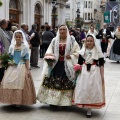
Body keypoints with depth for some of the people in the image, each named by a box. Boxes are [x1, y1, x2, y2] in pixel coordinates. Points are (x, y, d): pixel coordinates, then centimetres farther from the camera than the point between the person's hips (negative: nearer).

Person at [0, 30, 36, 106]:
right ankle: (12, 100, 8)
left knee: (20, 83, -7)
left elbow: (26, 59, -3)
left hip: (22, 67, -4)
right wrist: (9, 62, -7)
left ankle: (20, 101, 3)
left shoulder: (25, 47, -2)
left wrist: (27, 70, -7)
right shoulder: (12, 47, 7)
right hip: (13, 68, 4)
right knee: (9, 82, -3)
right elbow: (10, 57, 16)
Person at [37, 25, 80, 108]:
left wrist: (71, 56, -13)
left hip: (67, 66, -2)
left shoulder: (72, 40, 5)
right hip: (56, 65, 2)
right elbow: (49, 52, 12)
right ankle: (52, 100, 7)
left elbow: (77, 52, 2)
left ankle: (65, 101, 6)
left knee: (66, 84, -3)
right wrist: (50, 56, -7)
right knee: (53, 82, -2)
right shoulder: (55, 40, 12)